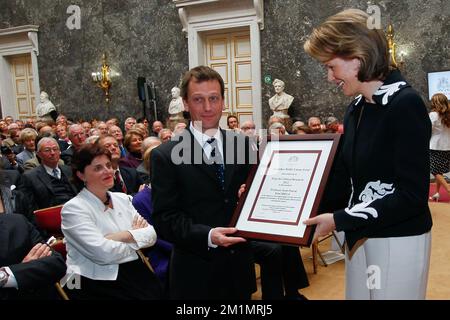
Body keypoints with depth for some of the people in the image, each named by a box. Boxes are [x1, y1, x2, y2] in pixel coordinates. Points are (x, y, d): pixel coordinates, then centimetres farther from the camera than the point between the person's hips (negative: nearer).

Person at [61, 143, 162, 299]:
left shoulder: (122, 199, 12)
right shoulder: (73, 208, -6)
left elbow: (152, 234, 3)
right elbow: (104, 253, -16)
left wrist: (125, 236, -14)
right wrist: (136, 235, -2)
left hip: (134, 272, 6)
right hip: (97, 282, -6)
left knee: (162, 293, -18)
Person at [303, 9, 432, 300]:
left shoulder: (406, 104, -18)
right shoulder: (356, 108, 5)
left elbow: (412, 195, -21)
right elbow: (345, 178, 7)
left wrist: (340, 220, -21)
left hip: (399, 240, -7)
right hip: (360, 236, 7)